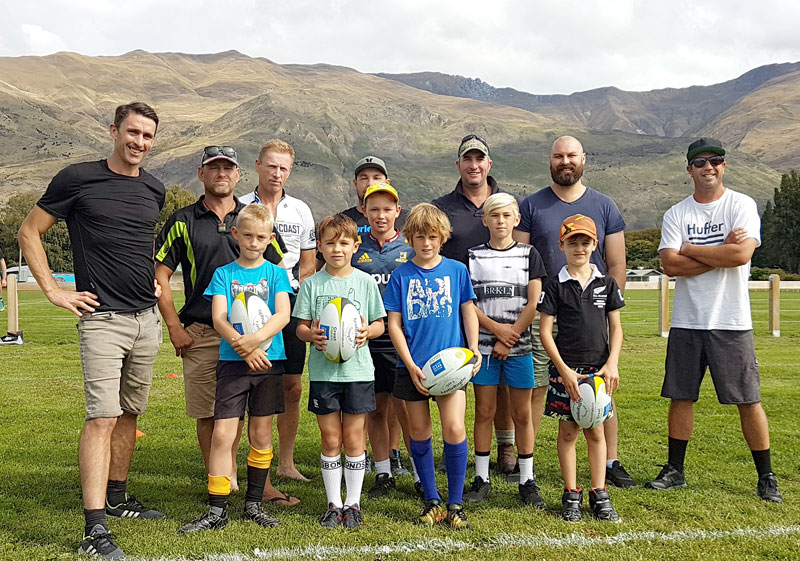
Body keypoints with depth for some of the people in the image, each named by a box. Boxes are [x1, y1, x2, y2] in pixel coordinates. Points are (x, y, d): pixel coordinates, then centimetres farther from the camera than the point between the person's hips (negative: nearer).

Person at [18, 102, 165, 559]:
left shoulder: (154, 190, 11)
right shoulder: (77, 179, -5)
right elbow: (30, 232, 1)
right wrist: (54, 291, -5)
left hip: (148, 318, 6)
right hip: (102, 317, -6)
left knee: (130, 412, 15)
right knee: (103, 417, -12)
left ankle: (117, 497, 31)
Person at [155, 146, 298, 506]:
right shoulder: (183, 222, 5)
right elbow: (160, 276, 4)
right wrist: (174, 327, -2)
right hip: (200, 334, -1)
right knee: (208, 414, 4)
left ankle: (263, 484, 13)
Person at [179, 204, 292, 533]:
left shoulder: (276, 273, 6)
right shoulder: (223, 274, 6)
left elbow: (283, 314, -8)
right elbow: (218, 318, -4)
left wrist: (256, 339, -23)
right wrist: (243, 346, -19)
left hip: (269, 361, 1)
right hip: (232, 361, 0)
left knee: (261, 433, 8)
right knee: (222, 433, -6)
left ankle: (254, 504, 22)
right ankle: (217, 511, 3)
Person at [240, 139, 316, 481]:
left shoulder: (301, 210, 12)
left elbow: (308, 265, 14)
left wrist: (292, 293, -2)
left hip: (290, 305, 3)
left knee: (292, 387, 6)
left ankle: (286, 463, 19)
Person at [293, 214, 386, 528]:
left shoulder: (365, 282, 2)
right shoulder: (312, 284, 3)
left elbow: (380, 324, 6)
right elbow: (300, 326, 4)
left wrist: (367, 331, -15)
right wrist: (311, 334, -17)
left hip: (358, 370, 0)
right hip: (323, 370, 0)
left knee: (354, 439, 5)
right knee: (330, 439, 7)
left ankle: (353, 503, 18)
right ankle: (334, 504, 19)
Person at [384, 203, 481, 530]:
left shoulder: (456, 270, 4)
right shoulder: (401, 275, 2)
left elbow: (468, 312, 9)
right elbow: (394, 324, 1)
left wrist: (474, 349, -4)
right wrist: (410, 366, -8)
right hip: (413, 367, 1)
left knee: (454, 429, -10)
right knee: (419, 433, 8)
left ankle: (455, 504, 6)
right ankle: (432, 501, 24)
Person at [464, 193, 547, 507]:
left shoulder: (529, 254, 4)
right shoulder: (473, 256, 5)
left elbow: (534, 303, -2)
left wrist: (509, 339, -9)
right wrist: (497, 328, -12)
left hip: (519, 346, 0)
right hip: (483, 344, 0)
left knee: (522, 414, 5)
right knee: (484, 412, 5)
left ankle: (527, 481, 14)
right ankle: (481, 479, 16)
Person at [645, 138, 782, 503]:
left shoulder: (742, 205, -1)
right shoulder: (676, 214, 6)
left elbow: (742, 254, -18)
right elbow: (671, 265, -8)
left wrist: (691, 249, -9)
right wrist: (721, 251, -12)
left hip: (731, 322, -2)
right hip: (686, 322, 3)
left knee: (748, 400, 2)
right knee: (680, 397, 8)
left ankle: (766, 476, 17)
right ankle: (675, 471, 21)